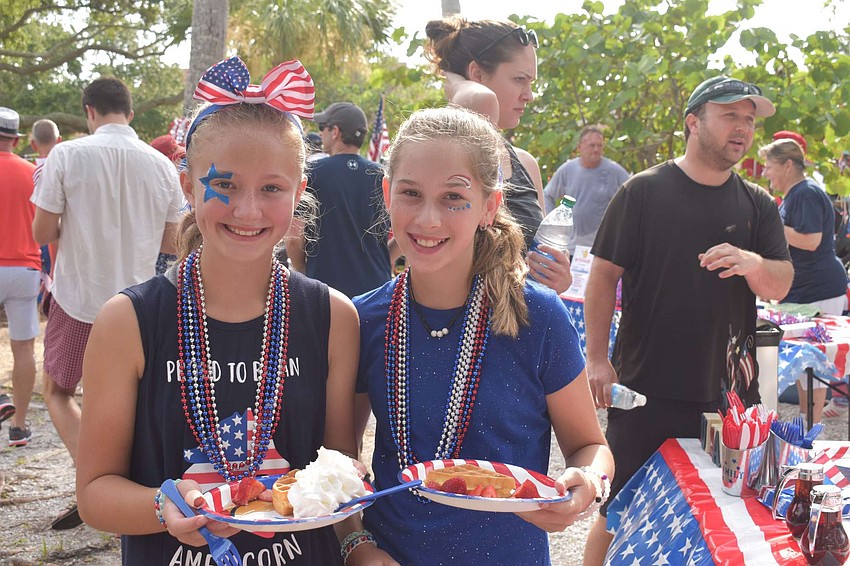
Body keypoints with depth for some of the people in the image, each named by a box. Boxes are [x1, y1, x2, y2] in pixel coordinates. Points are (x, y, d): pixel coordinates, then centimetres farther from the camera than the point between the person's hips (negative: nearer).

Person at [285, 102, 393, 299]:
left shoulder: (310, 173, -5)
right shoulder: (381, 176, 3)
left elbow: (294, 240, -7)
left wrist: (304, 275, 10)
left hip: (325, 289, -3)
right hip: (377, 288, 3)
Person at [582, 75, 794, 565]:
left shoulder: (758, 205, 9)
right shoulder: (644, 191, -3)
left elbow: (780, 287, 3)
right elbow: (604, 275, -3)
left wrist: (752, 263, -20)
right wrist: (598, 360, -8)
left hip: (731, 394, 4)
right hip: (648, 391, -4)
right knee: (620, 517, 4)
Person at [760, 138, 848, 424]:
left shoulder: (806, 194, -16)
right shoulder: (793, 196, 18)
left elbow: (810, 240, -26)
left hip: (818, 291, -11)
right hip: (801, 290, 11)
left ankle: (812, 428, 0)